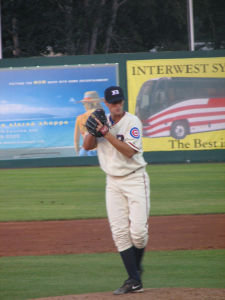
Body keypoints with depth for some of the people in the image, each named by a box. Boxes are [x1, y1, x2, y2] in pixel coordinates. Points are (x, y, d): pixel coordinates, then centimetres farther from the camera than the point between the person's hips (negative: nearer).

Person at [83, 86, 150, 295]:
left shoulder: (132, 122, -10)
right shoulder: (104, 121, 8)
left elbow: (129, 151, -22)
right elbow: (87, 146, 4)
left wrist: (106, 132, -25)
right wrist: (94, 129, -14)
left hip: (135, 179, -5)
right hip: (113, 182, 5)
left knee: (138, 231, -11)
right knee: (120, 232, -4)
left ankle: (137, 265, 18)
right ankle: (134, 281, -2)